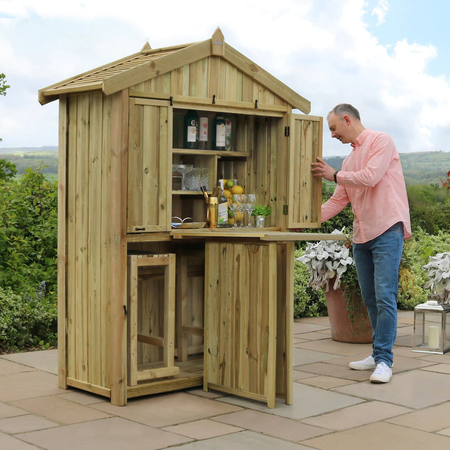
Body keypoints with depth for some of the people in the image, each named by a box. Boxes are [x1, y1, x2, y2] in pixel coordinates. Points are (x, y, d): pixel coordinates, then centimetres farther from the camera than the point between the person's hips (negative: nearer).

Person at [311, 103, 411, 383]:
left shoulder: (381, 141, -2)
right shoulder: (350, 160, 21)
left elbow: (370, 177, -17)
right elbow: (338, 200, 19)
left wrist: (334, 175, -7)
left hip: (387, 230, -8)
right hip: (362, 235, 8)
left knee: (384, 296, -11)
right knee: (370, 298, 9)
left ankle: (384, 360, -8)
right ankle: (379, 355, 17)